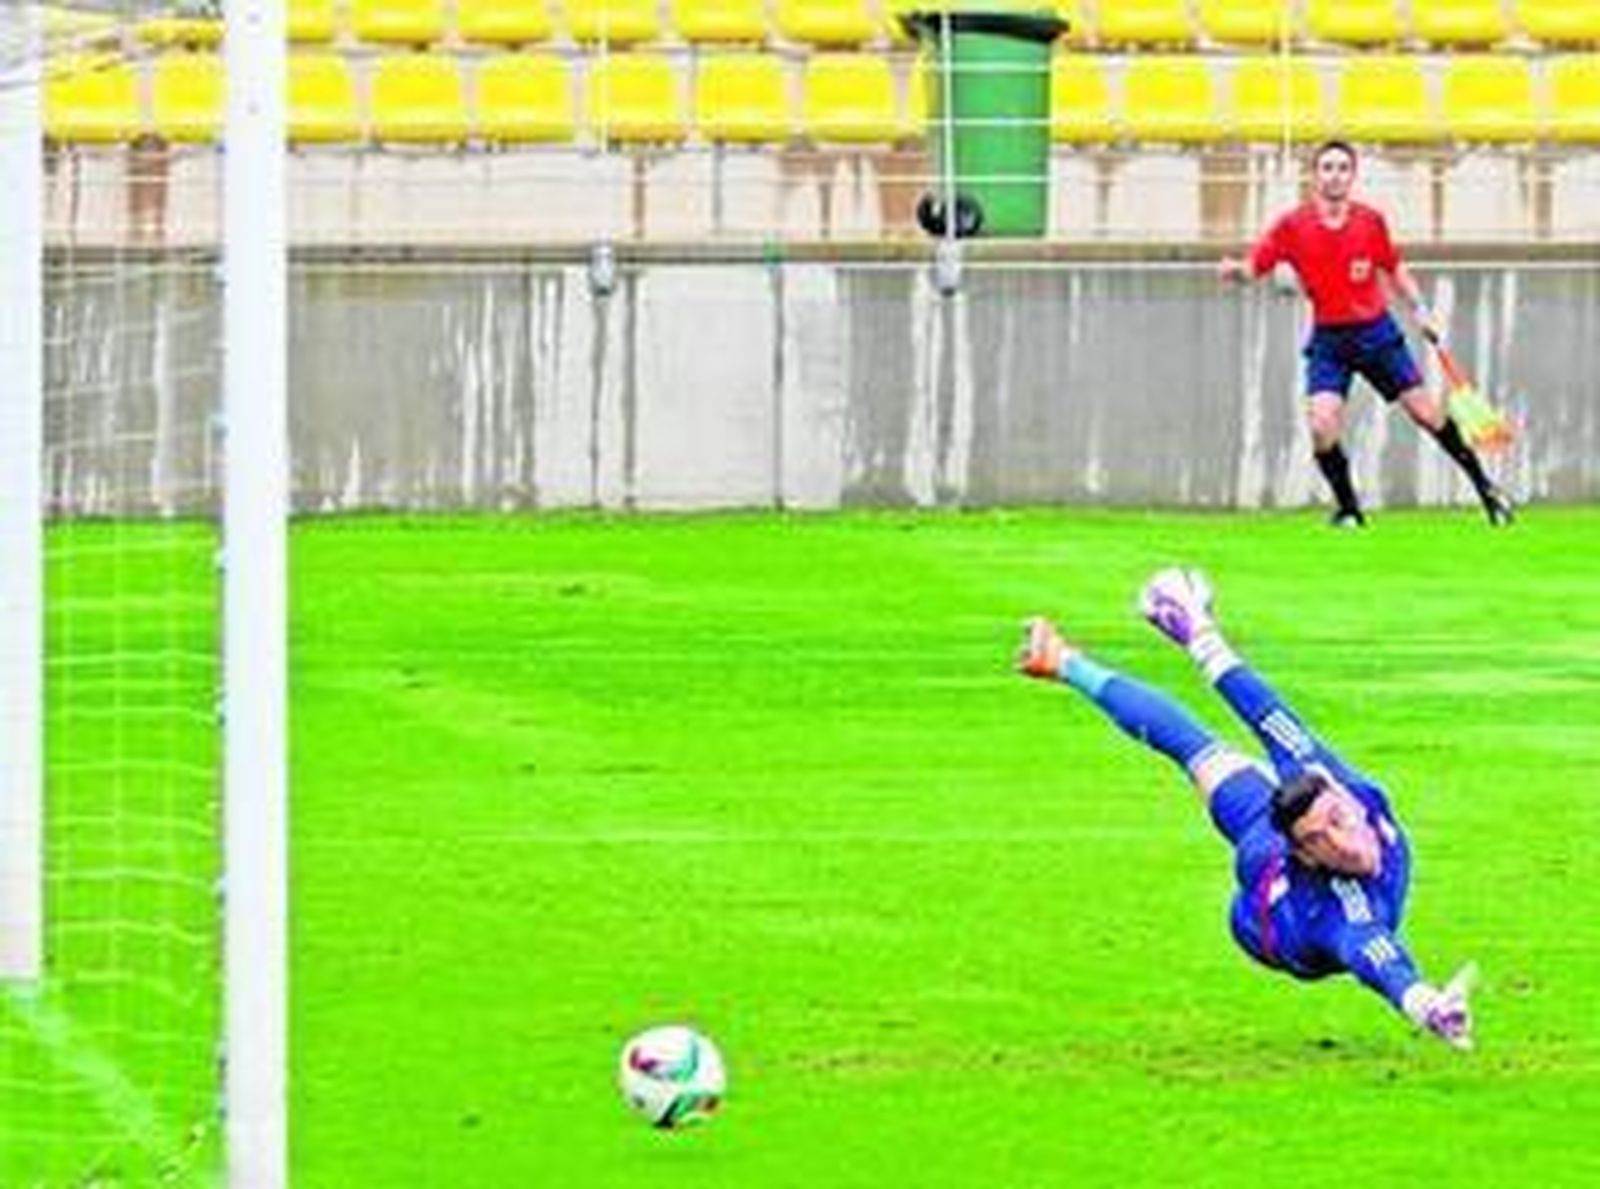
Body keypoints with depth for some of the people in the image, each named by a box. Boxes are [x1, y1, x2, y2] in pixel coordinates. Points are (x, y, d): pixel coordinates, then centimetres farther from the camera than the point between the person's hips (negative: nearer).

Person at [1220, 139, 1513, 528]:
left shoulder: (1370, 221, -4)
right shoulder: (1293, 226, -9)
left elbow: (1394, 268, 11)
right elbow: (1255, 266, -12)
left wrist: (1419, 309, 5)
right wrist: (1236, 270, -34)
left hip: (1376, 332, 1)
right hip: (1328, 339, -1)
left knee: (1426, 412, 3)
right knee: (1322, 425, -20)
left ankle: (1483, 486, 20)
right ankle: (1348, 508, 0)